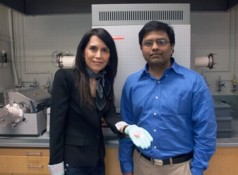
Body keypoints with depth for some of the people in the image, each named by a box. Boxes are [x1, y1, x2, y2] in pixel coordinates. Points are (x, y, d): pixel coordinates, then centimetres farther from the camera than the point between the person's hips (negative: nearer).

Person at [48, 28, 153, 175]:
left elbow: (110, 114, -6)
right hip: (73, 161, -6)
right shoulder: (65, 76, -17)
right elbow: (57, 123, -16)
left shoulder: (105, 81, 1)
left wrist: (128, 128, -26)